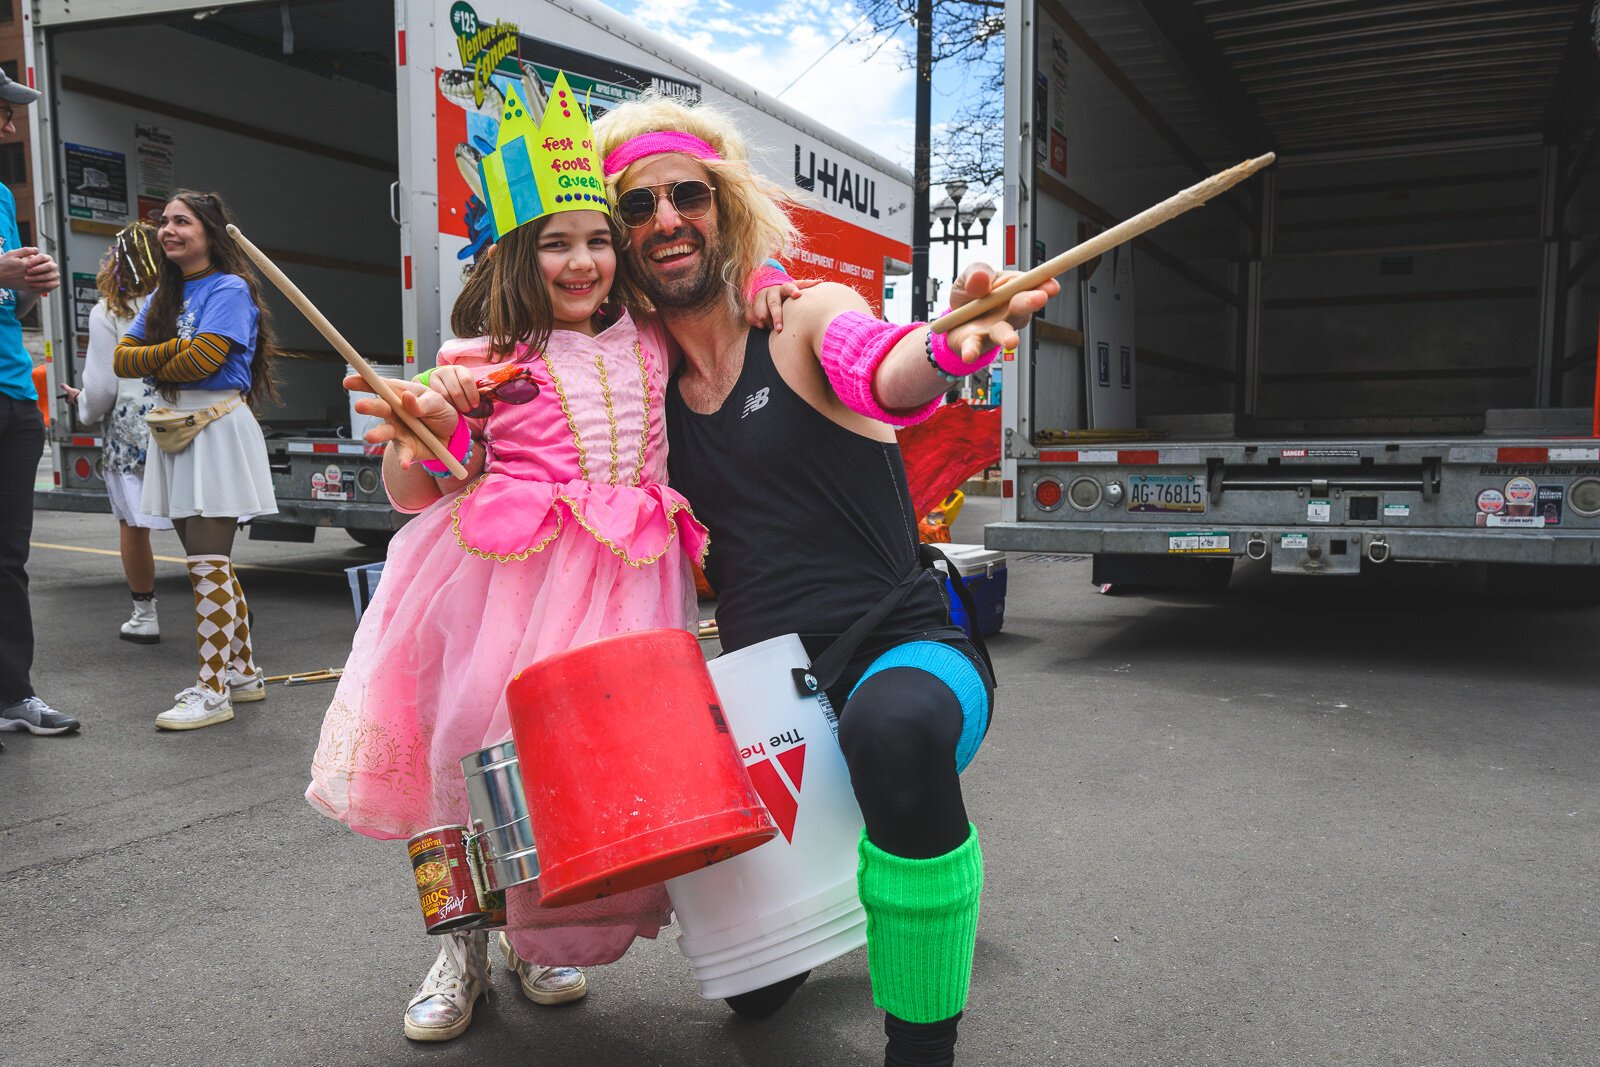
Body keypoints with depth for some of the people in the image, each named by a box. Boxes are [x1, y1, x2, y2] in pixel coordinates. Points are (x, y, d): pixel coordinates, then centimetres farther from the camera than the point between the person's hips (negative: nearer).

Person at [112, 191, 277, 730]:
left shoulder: (229, 289, -7)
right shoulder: (161, 296, 18)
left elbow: (201, 361, -19)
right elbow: (123, 358, 5)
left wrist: (153, 366, -1)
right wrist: (178, 347, -11)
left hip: (218, 427, -9)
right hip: (176, 428, 9)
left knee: (207, 562, -10)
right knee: (210, 563, 12)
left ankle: (213, 690, -5)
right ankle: (243, 671, 22)